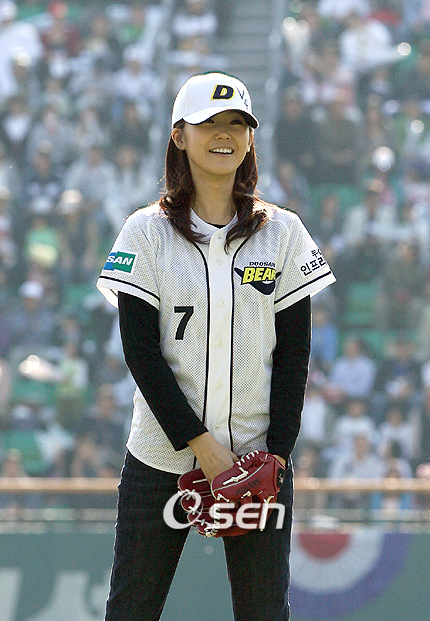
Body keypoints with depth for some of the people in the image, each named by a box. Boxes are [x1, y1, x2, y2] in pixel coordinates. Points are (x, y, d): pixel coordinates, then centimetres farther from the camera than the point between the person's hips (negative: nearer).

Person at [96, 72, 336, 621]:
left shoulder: (284, 233, 5)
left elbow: (294, 354, 4)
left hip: (259, 455, 1)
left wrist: (277, 454, -7)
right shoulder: (147, 232, 0)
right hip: (162, 457, -1)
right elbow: (141, 351, -6)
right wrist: (202, 446, -14)